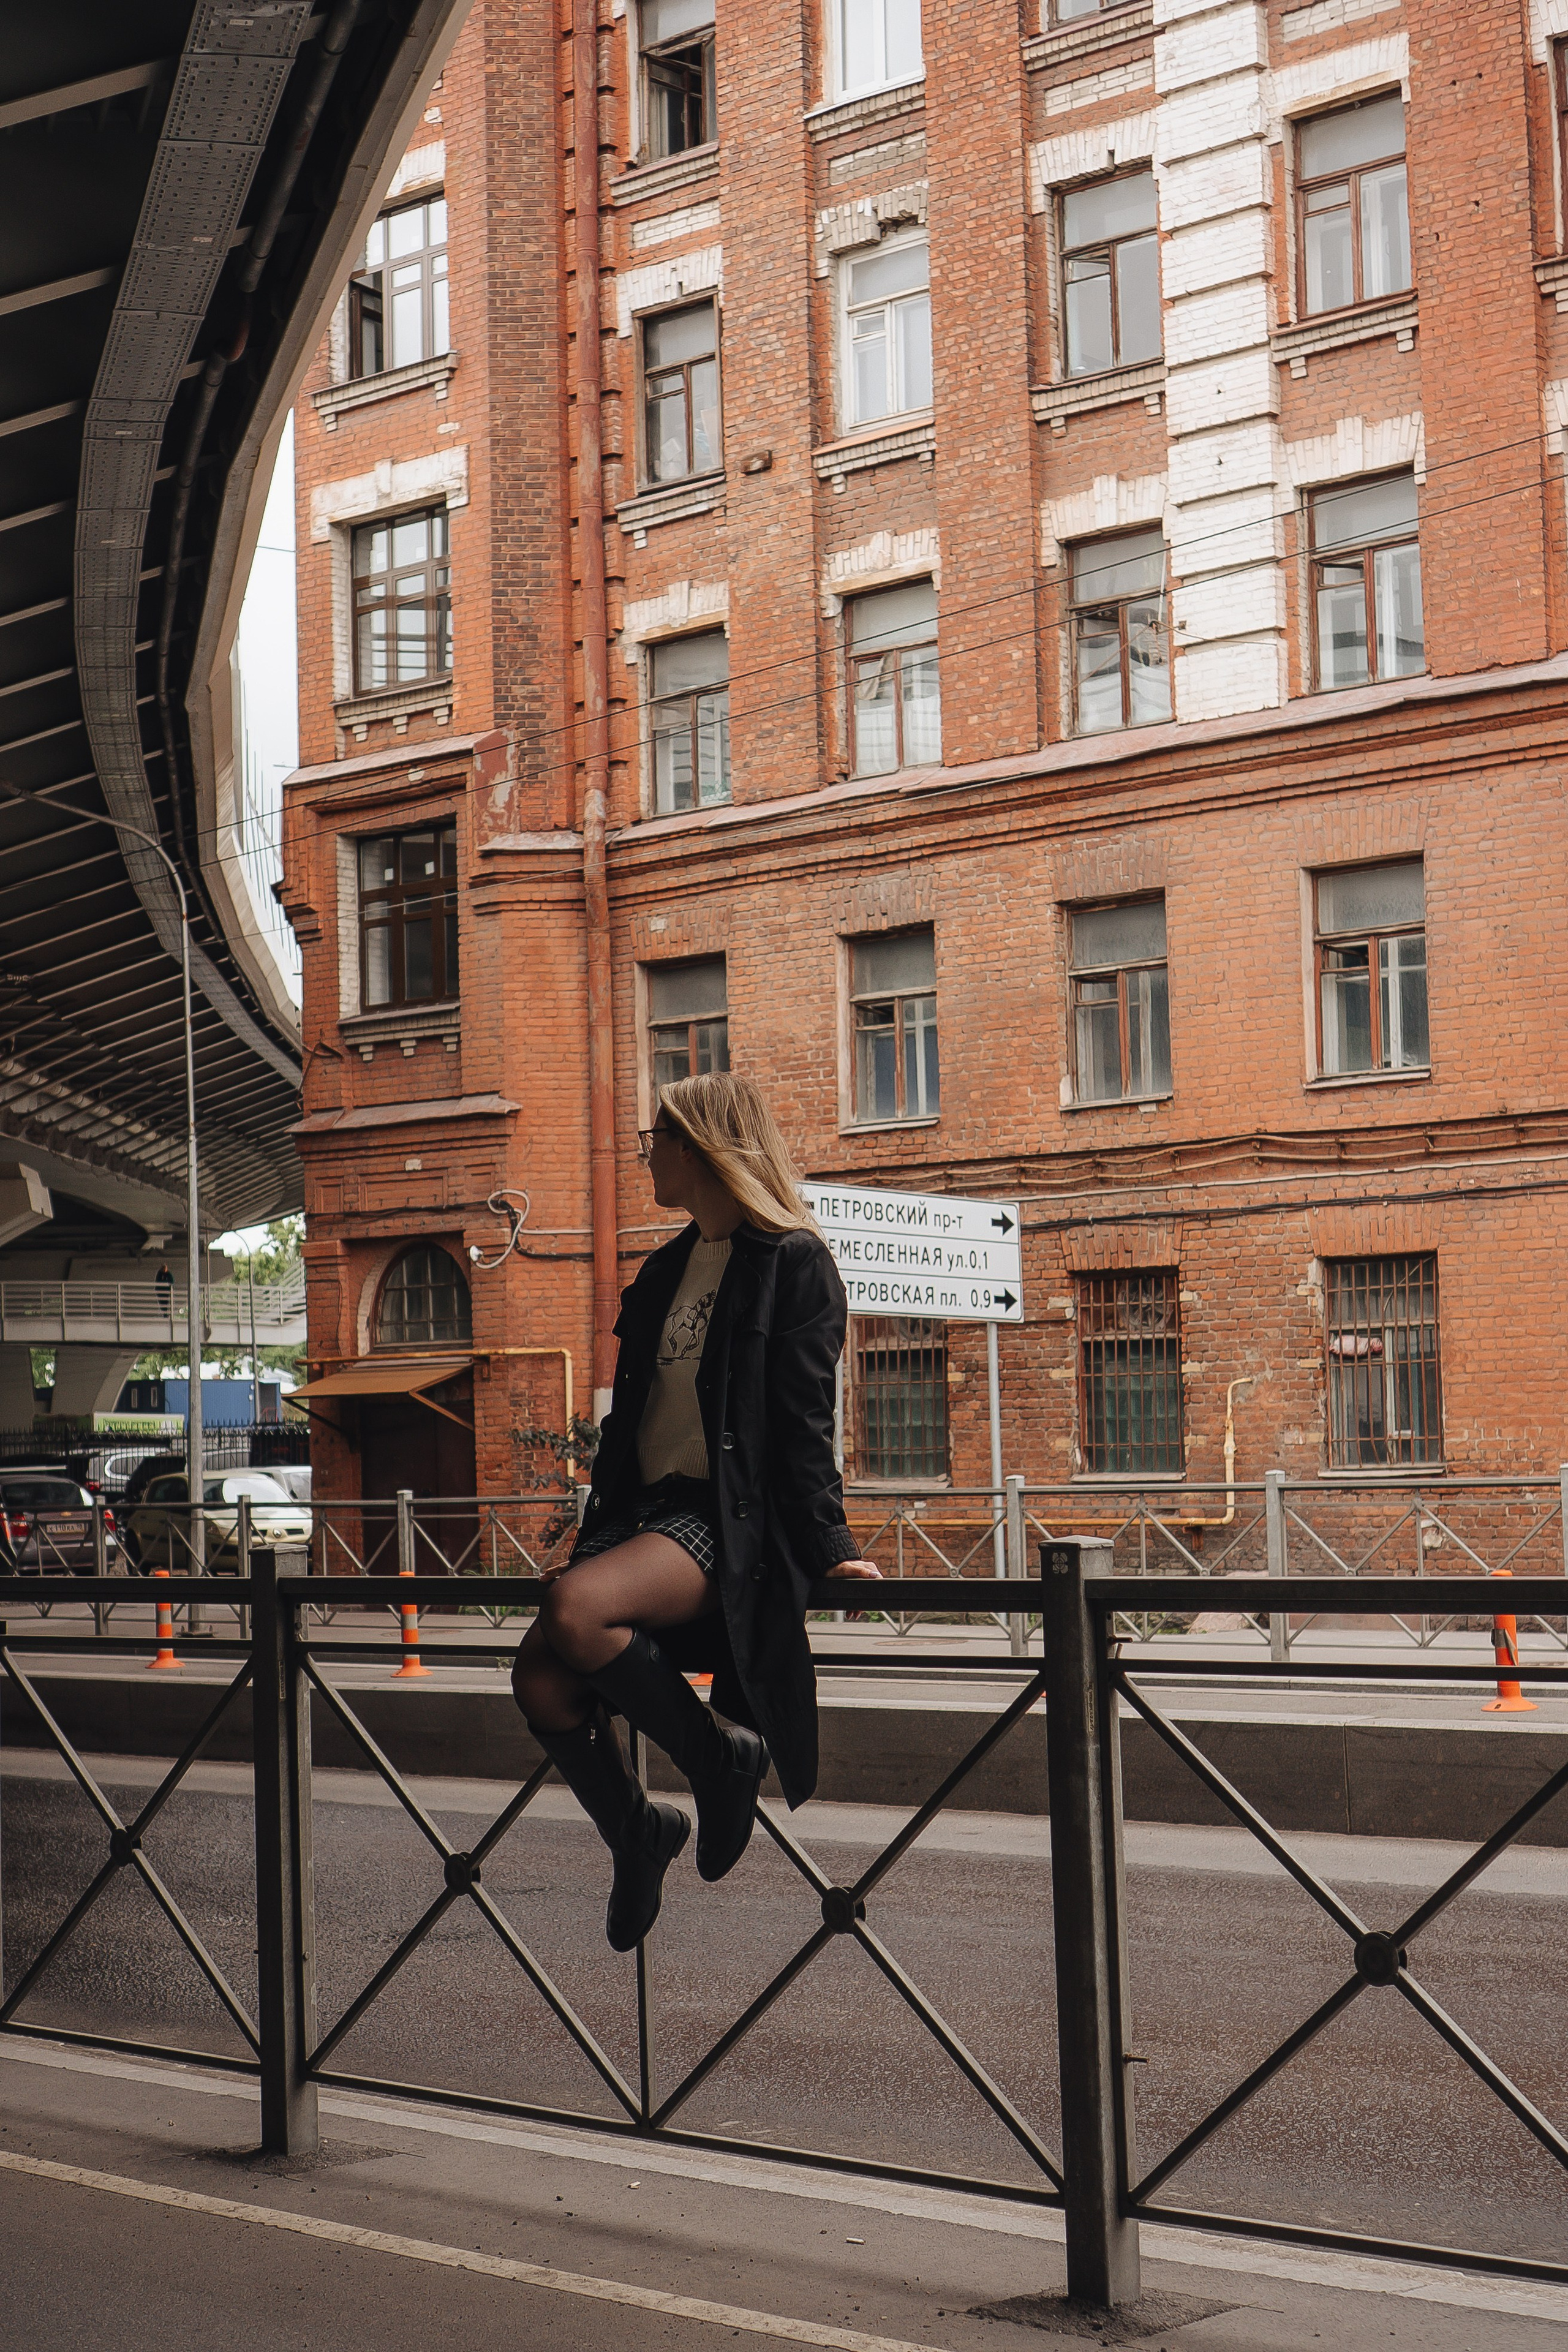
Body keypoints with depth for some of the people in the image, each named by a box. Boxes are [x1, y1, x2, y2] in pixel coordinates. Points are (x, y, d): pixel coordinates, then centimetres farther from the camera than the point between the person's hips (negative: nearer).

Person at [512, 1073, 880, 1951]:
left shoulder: (794, 1263, -3)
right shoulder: (665, 1270, 21)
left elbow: (804, 1422, -9)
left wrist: (828, 1545, -15)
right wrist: (596, 1536, 22)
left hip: (730, 1519, -8)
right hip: (644, 1508, 8)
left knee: (576, 1608, -32)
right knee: (543, 1678, -12)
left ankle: (721, 1754, -11)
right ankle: (637, 1833, 13)